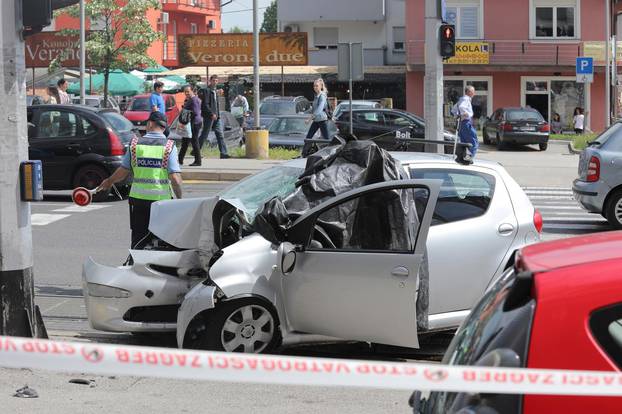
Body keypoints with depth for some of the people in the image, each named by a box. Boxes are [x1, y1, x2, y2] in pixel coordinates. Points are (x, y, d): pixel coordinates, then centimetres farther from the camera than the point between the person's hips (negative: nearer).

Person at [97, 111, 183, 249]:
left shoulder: (135, 144, 0)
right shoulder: (169, 146, -5)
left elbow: (123, 172, 4)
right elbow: (175, 178, -12)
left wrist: (109, 181, 23)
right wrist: (179, 199, 0)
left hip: (138, 197, 2)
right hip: (162, 198, -2)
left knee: (138, 237, 10)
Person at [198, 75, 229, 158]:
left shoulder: (215, 91, 17)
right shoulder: (207, 90, -9)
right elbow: (205, 104, -16)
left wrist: (218, 114, 12)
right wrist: (212, 114, -20)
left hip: (216, 117, 8)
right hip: (209, 116, -8)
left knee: (220, 134, 1)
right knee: (204, 134, -1)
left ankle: (223, 153, -1)